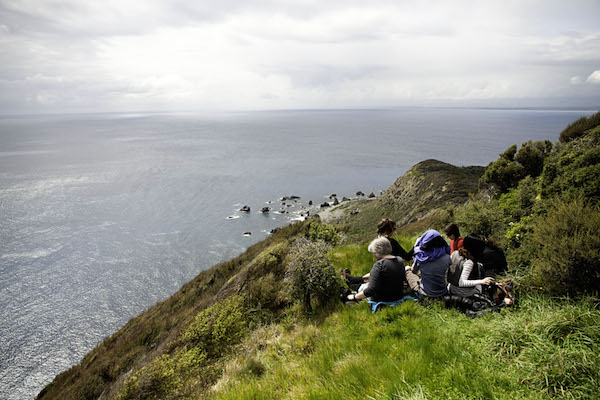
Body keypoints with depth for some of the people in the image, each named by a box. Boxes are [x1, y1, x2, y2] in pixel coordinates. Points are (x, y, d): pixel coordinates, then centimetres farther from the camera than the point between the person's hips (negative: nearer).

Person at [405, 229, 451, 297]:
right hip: (442, 293, 3)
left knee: (407, 268, 19)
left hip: (426, 293, -3)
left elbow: (413, 271, 3)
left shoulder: (420, 257, -20)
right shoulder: (446, 257, -16)